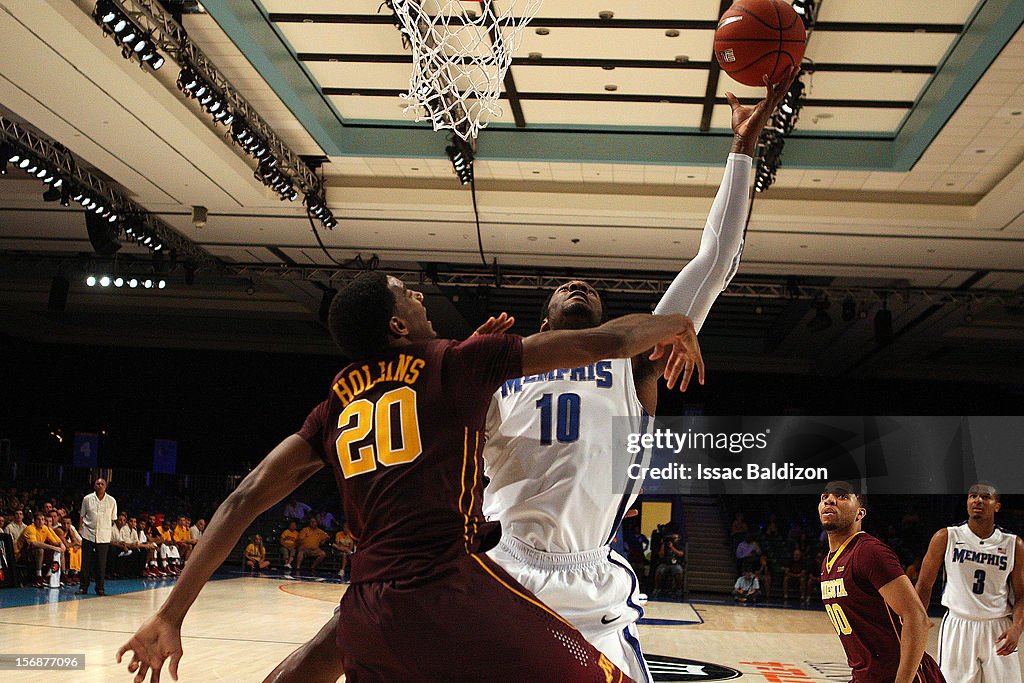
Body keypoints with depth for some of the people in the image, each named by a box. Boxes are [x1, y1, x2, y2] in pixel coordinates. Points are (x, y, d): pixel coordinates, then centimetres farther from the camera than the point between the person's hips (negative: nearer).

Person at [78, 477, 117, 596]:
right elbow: (82, 516, 11)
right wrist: (80, 528, 2)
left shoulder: (111, 501, 5)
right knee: (86, 562, 1)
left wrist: (109, 530, 8)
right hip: (88, 535, 0)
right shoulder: (87, 499, 5)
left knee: (101, 564, 1)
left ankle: (100, 588, 9)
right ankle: (83, 587, 10)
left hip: (104, 537, 0)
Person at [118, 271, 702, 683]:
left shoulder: (338, 405, 19)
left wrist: (172, 616, 15)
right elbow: (606, 342, 6)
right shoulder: (454, 363, 5)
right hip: (454, 592, -6)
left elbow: (244, 502, 12)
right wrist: (676, 325, 26)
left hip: (372, 608, 6)